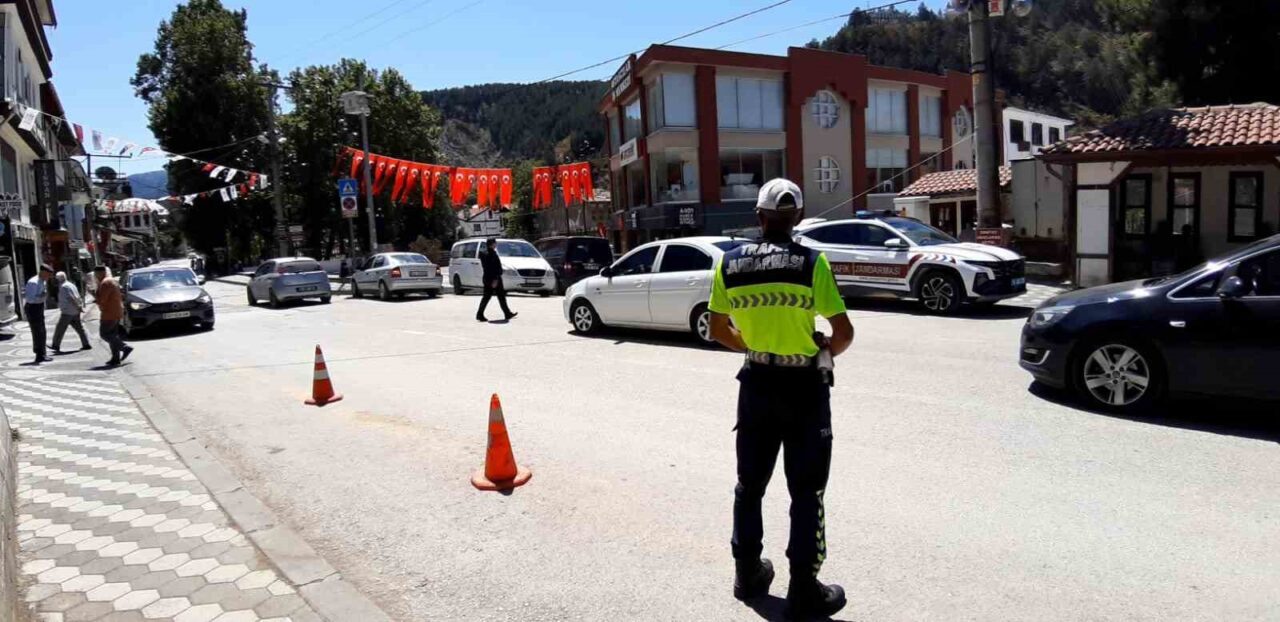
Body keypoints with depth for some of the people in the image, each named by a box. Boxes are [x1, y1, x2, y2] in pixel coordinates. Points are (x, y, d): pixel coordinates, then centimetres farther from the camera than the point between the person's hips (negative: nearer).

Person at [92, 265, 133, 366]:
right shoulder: (112, 281, 18)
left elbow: (101, 299, -20)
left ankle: (125, 348, -12)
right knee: (112, 334, 10)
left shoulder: (105, 283, -15)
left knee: (104, 334, -5)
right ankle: (116, 358, 8)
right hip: (116, 312, 10)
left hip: (109, 313, -10)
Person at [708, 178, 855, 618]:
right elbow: (843, 332, -13)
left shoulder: (729, 263, -2)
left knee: (750, 482, 18)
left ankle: (748, 573, 30)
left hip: (756, 384, 4)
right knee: (806, 491, 7)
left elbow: (718, 329, 5)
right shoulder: (811, 263, -13)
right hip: (803, 386, -3)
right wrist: (826, 351, 8)